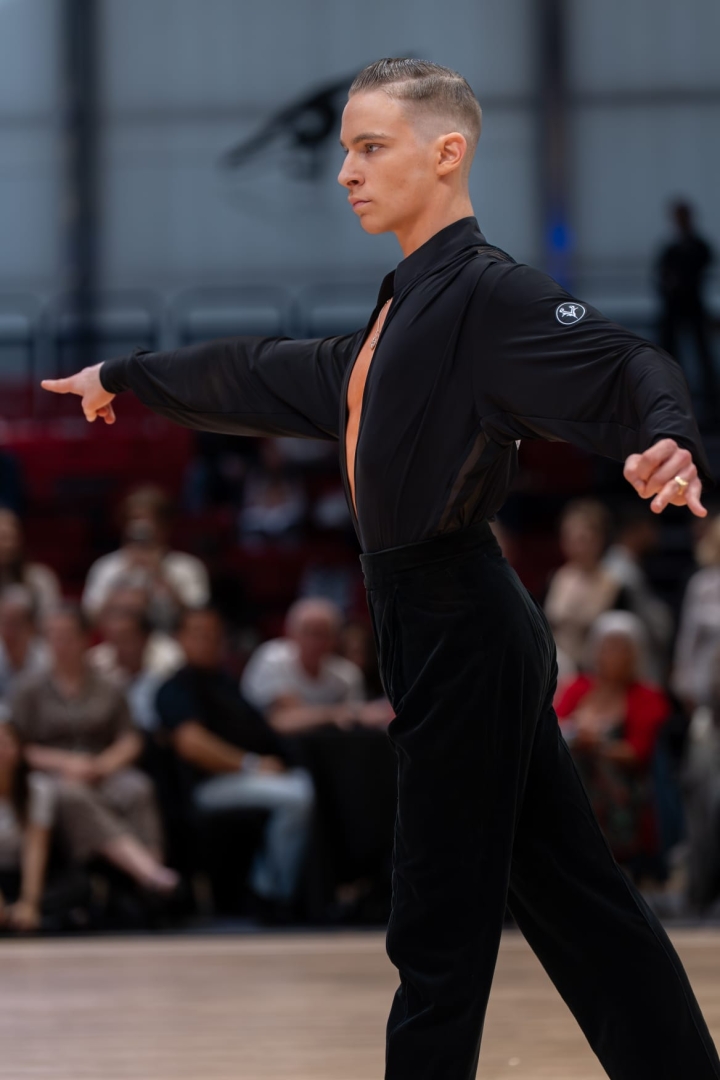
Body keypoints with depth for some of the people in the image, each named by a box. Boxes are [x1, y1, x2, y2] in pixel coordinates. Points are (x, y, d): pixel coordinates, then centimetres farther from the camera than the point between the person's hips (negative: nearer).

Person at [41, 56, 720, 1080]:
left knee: (440, 926, -3)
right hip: (443, 620, 9)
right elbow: (271, 377, 30)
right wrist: (126, 378, 39)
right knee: (568, 889, 11)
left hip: (461, 628, -9)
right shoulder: (410, 307, 17)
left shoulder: (489, 292, -12)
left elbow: (623, 368, -27)